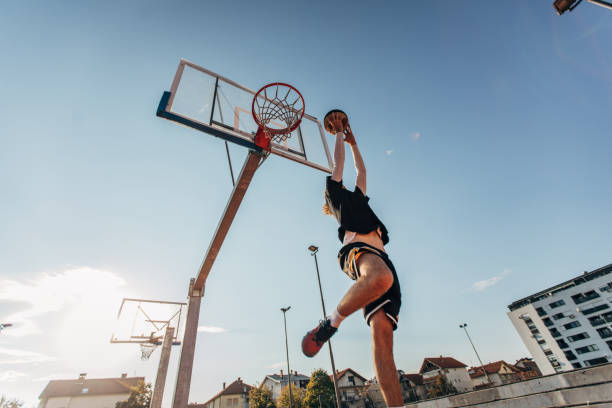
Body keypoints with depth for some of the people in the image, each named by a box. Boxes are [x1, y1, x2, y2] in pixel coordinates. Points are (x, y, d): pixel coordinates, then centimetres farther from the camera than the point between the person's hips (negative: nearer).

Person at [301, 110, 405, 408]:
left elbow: (361, 170, 52)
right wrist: (338, 134, 46)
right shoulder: (336, 194, 26)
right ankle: (331, 323, -18)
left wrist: (353, 142, 61)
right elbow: (339, 163, 30)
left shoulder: (357, 198, 41)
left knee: (382, 331, -10)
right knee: (381, 277, -39)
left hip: (380, 257, 6)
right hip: (356, 250, -6)